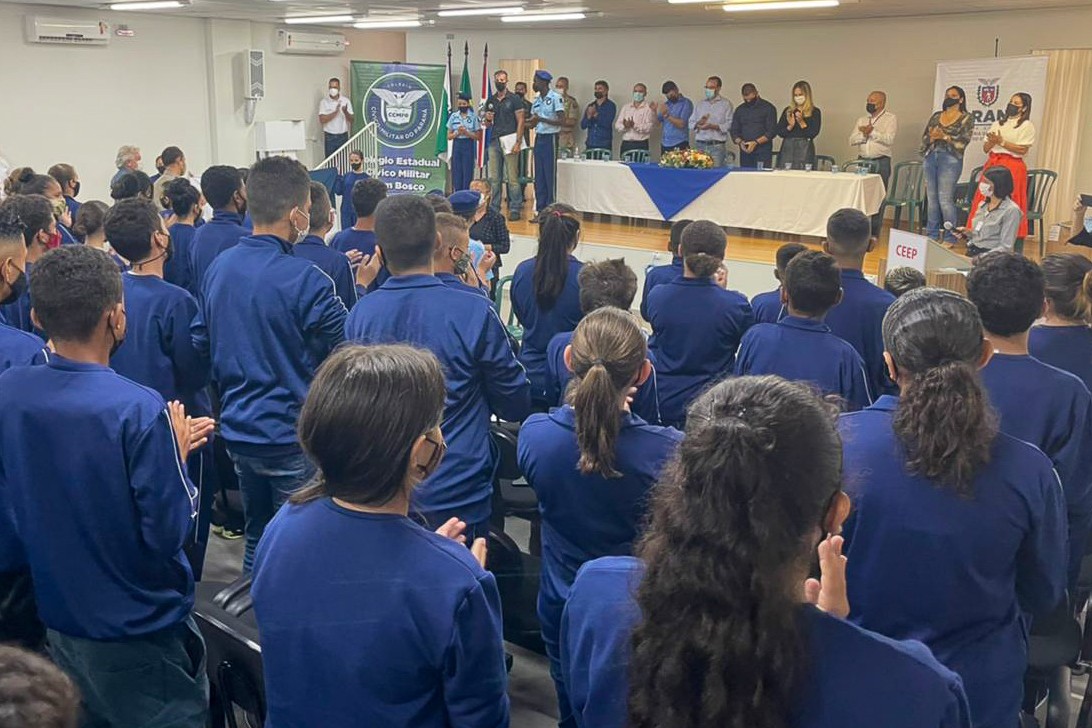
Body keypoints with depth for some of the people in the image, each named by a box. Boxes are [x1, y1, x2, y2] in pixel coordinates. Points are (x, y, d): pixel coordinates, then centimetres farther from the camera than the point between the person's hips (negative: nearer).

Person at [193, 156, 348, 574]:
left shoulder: (218, 267, 2)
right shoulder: (305, 280, -21)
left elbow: (202, 343, 11)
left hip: (237, 430, 7)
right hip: (293, 436, -7)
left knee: (257, 537, 22)